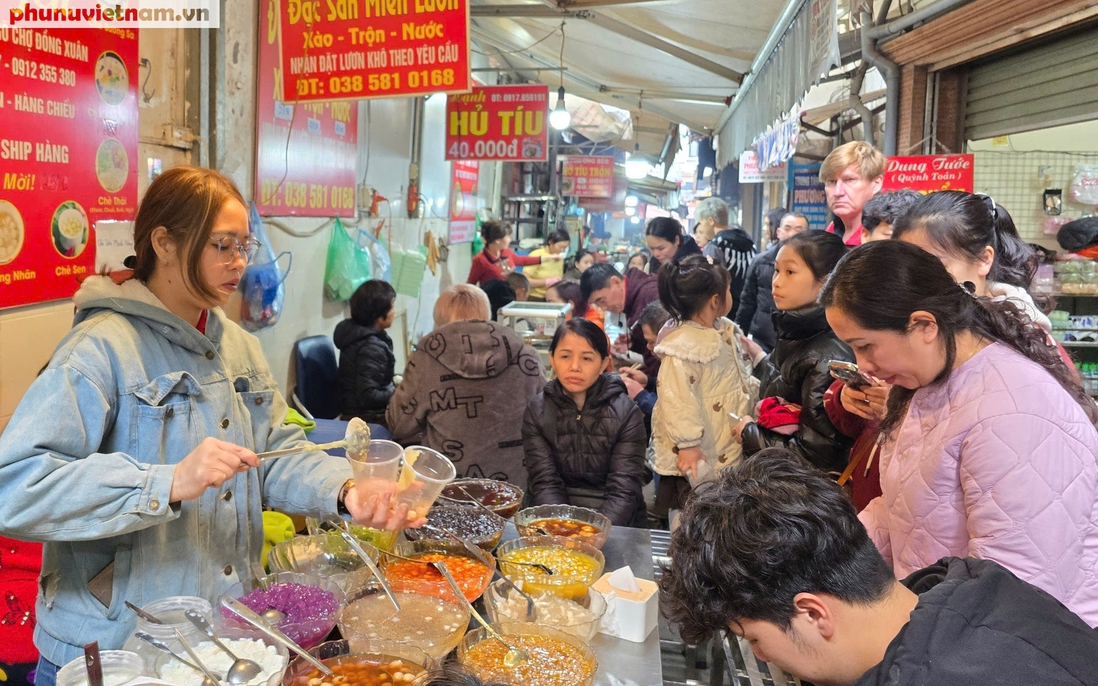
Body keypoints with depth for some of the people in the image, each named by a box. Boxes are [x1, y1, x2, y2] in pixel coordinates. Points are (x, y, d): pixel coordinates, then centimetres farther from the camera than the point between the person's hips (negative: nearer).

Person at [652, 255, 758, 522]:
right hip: (697, 459, -9)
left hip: (730, 448, 10)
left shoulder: (725, 332, 8)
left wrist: (755, 395, 17)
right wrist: (687, 444, -28)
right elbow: (677, 400, -28)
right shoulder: (682, 346, -24)